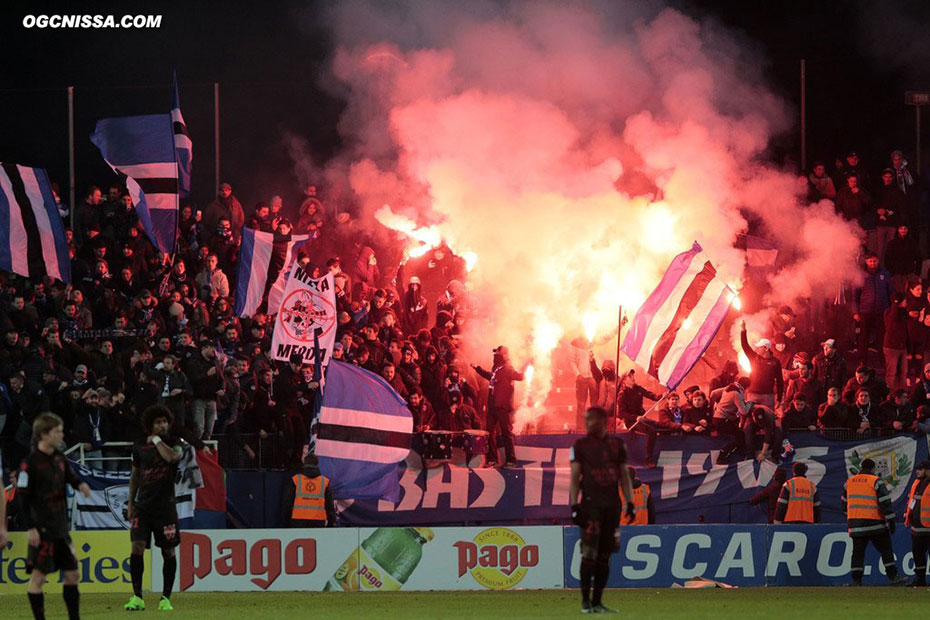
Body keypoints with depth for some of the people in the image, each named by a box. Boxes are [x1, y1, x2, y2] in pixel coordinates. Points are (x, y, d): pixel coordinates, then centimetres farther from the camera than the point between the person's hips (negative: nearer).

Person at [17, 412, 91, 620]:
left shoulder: (59, 458, 8)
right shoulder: (30, 463, -13)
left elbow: (70, 476, 22)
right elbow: (22, 497, -13)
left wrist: (80, 484, -3)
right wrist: (31, 528, -17)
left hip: (61, 530, 8)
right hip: (42, 530, -8)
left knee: (71, 575, 10)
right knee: (38, 576, -5)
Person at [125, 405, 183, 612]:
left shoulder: (173, 443, 1)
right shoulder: (139, 448, 7)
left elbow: (172, 457, -23)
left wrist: (157, 440, -10)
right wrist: (131, 503, 14)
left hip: (165, 506, -1)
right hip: (143, 506, 1)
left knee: (168, 552, 3)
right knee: (137, 548, -12)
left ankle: (166, 598, 12)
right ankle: (137, 598, -9)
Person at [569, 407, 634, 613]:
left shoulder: (617, 444, 11)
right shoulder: (581, 445, 3)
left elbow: (624, 475, 14)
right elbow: (575, 478, 0)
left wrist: (630, 503, 6)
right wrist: (574, 506, -8)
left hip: (612, 503, 3)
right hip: (590, 502, -3)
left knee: (605, 555, 4)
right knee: (589, 553, -10)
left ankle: (597, 601, 9)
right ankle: (585, 600, -6)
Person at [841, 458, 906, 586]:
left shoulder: (849, 482, 11)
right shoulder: (876, 482, -6)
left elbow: (844, 502, 21)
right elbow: (885, 503, -10)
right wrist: (891, 521, -6)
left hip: (855, 526, 4)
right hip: (875, 524, -4)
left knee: (858, 551, 7)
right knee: (886, 550, 4)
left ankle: (856, 580, 1)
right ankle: (893, 577, 1)